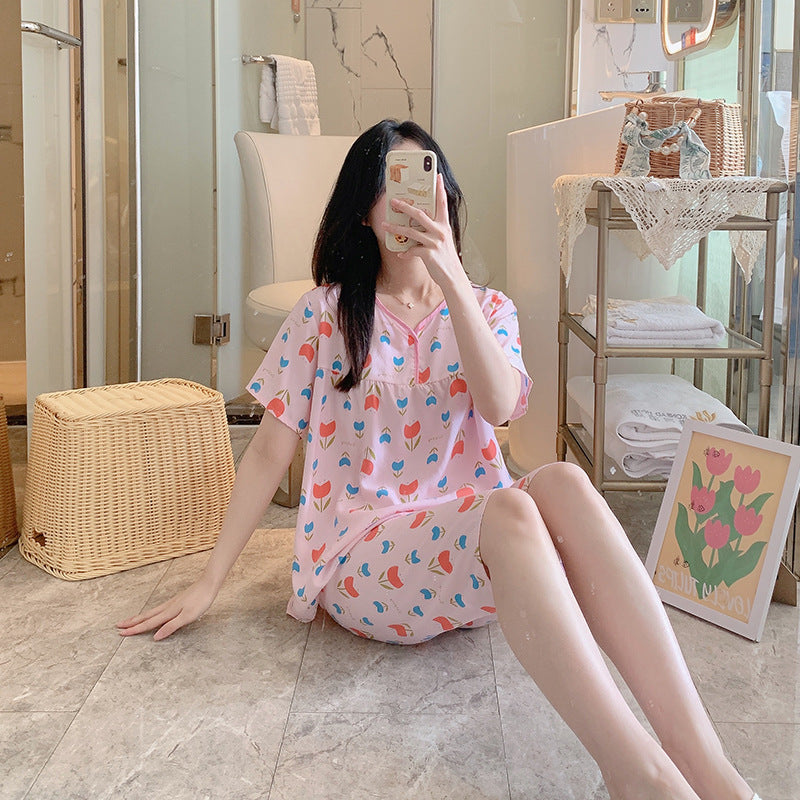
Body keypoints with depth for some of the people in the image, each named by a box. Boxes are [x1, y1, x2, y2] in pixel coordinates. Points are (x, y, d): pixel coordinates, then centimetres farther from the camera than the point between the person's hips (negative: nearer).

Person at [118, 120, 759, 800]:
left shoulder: (487, 309, 13)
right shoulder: (327, 314, 6)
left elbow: (499, 405, -11)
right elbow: (270, 450, 5)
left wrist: (449, 274, -19)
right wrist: (210, 583, 1)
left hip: (468, 532, 3)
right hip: (363, 552, -2)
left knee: (563, 483, -32)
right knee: (509, 510, -35)